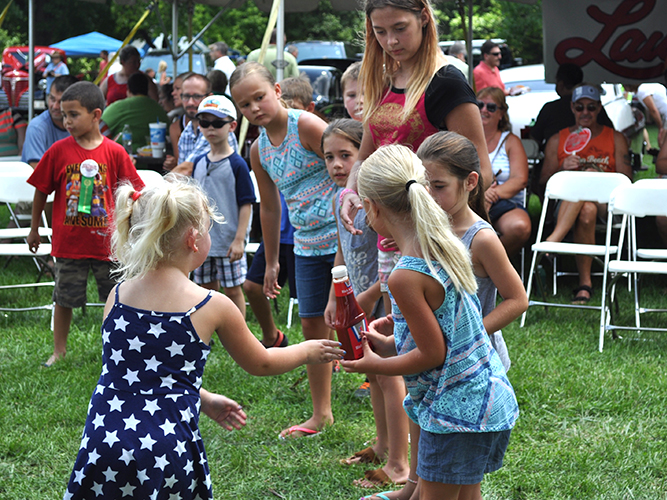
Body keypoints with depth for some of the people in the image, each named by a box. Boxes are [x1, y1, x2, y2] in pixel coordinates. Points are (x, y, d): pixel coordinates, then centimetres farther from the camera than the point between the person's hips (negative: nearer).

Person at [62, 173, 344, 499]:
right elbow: (261, 364, 16)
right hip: (168, 454, -3)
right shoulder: (212, 307, -1)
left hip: (103, 445, 3)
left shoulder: (117, 296, 9)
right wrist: (309, 351, 35)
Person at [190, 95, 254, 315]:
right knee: (206, 289, 11)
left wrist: (239, 239, -15)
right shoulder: (199, 163, 8)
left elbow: (246, 204, -10)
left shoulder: (237, 164, -9)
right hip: (202, 240, 5)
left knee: (233, 290, 2)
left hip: (229, 242, -5)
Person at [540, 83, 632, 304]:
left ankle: (553, 239, -46)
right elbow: (544, 181, 13)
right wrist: (562, 169, -8)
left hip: (608, 204, 0)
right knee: (586, 210, -38)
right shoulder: (557, 140, 19)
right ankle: (584, 283, -43)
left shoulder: (615, 138, 18)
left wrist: (600, 175, -10)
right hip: (565, 203, 1)